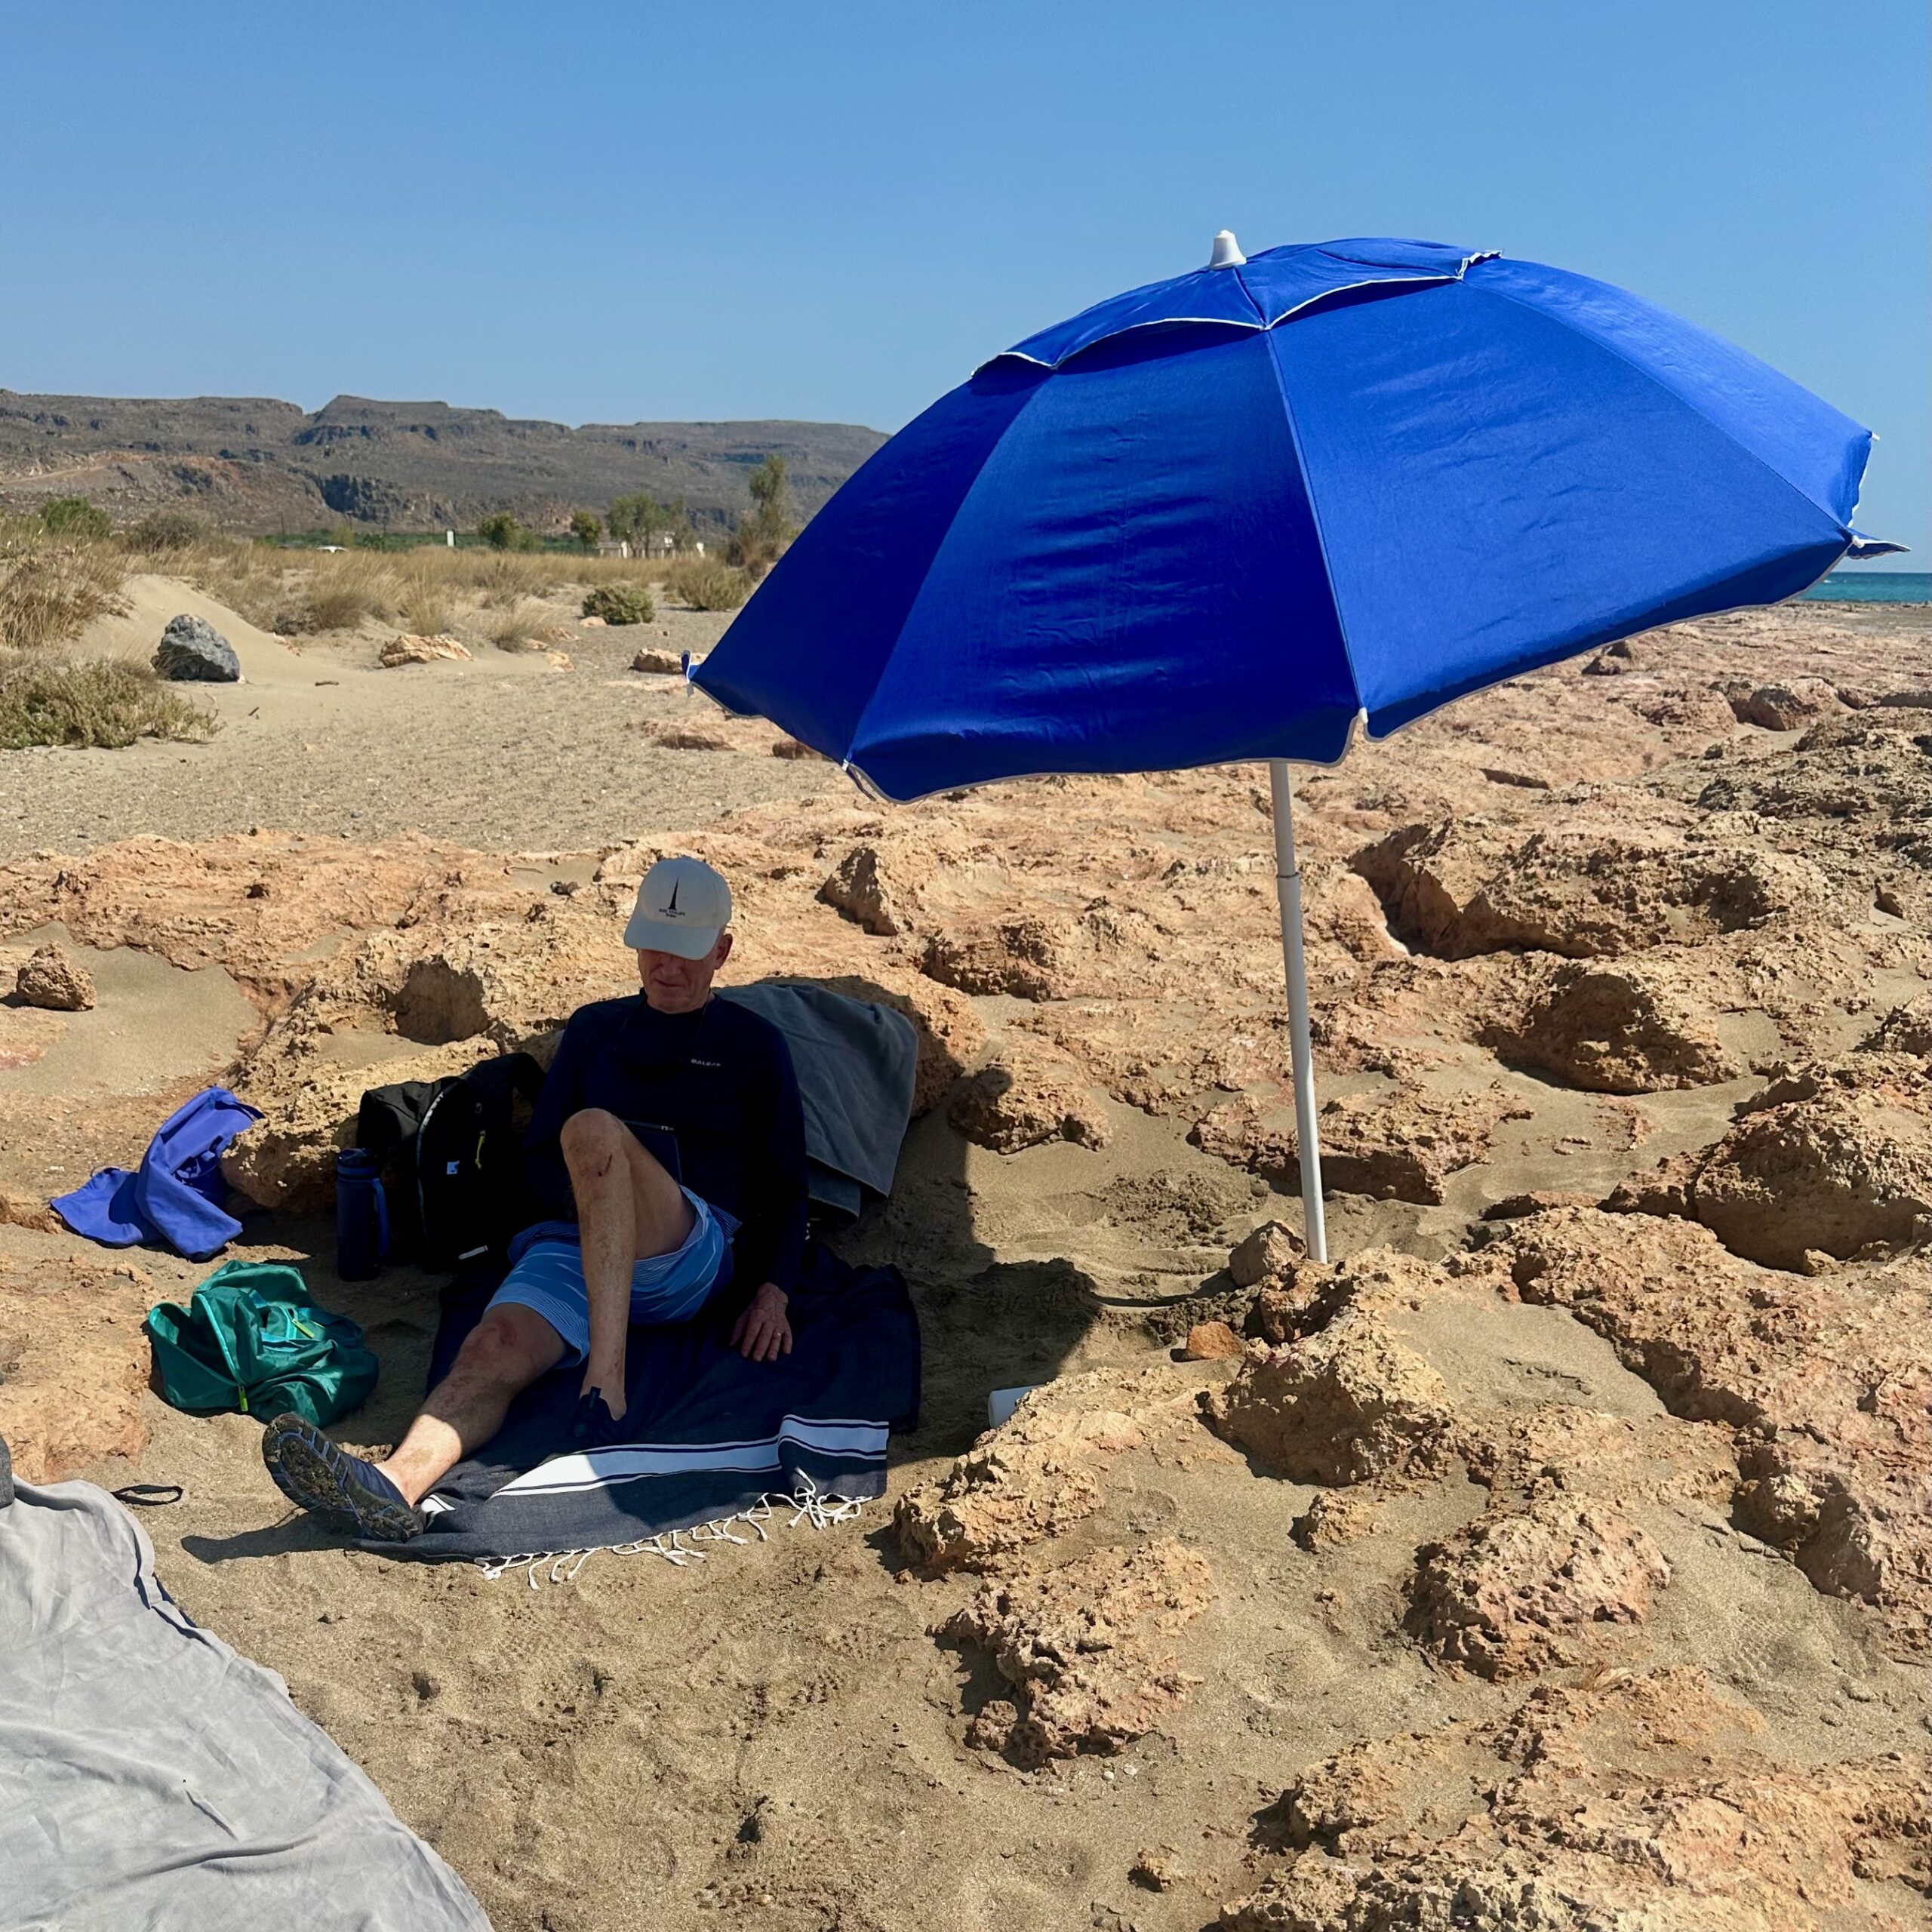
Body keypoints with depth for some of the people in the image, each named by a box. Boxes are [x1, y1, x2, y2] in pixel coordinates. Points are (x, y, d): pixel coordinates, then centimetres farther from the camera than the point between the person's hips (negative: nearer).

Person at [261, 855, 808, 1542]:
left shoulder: (753, 1044, 15)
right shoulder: (595, 1027, 23)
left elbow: (784, 1187, 13)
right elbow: (538, 1158, 19)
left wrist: (773, 1294, -3)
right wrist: (593, 1198, -3)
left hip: (697, 1256, -3)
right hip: (576, 1244, 3)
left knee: (593, 1129, -33)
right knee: (497, 1345, -30)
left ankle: (604, 1382, -43)